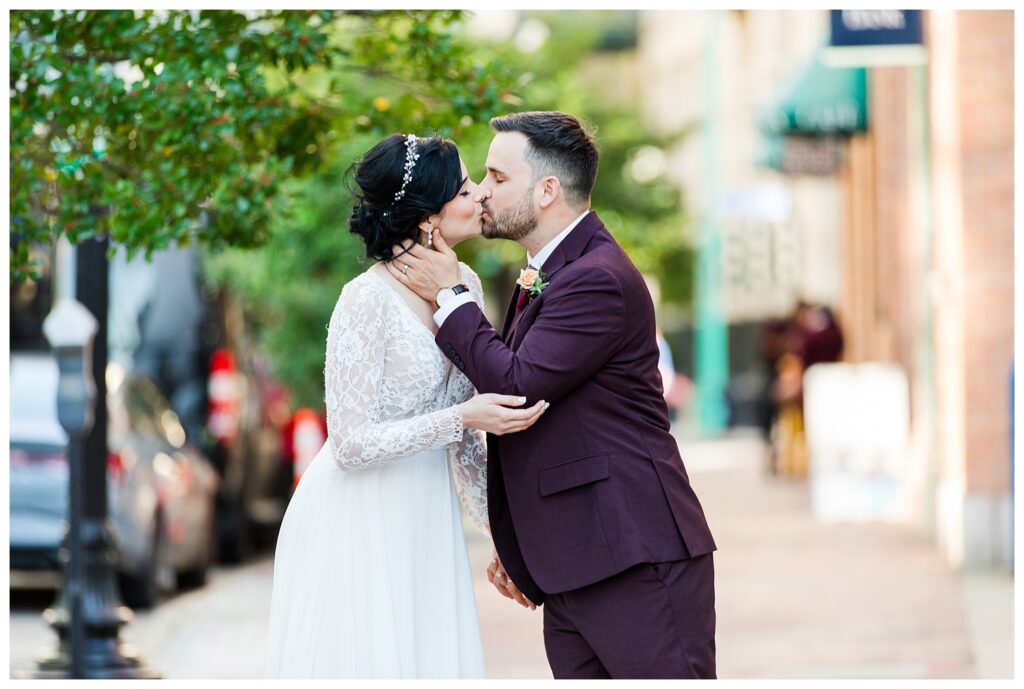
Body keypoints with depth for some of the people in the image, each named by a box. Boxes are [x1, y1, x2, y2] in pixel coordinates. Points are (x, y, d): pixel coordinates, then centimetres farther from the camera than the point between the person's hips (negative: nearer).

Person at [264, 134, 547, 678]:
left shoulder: (464, 285, 3)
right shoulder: (369, 300, -20)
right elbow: (351, 443, -20)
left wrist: (495, 521, 11)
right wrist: (461, 418, -26)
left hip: (425, 520, 7)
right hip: (360, 525, -7)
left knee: (436, 661, 8)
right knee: (361, 659, -1)